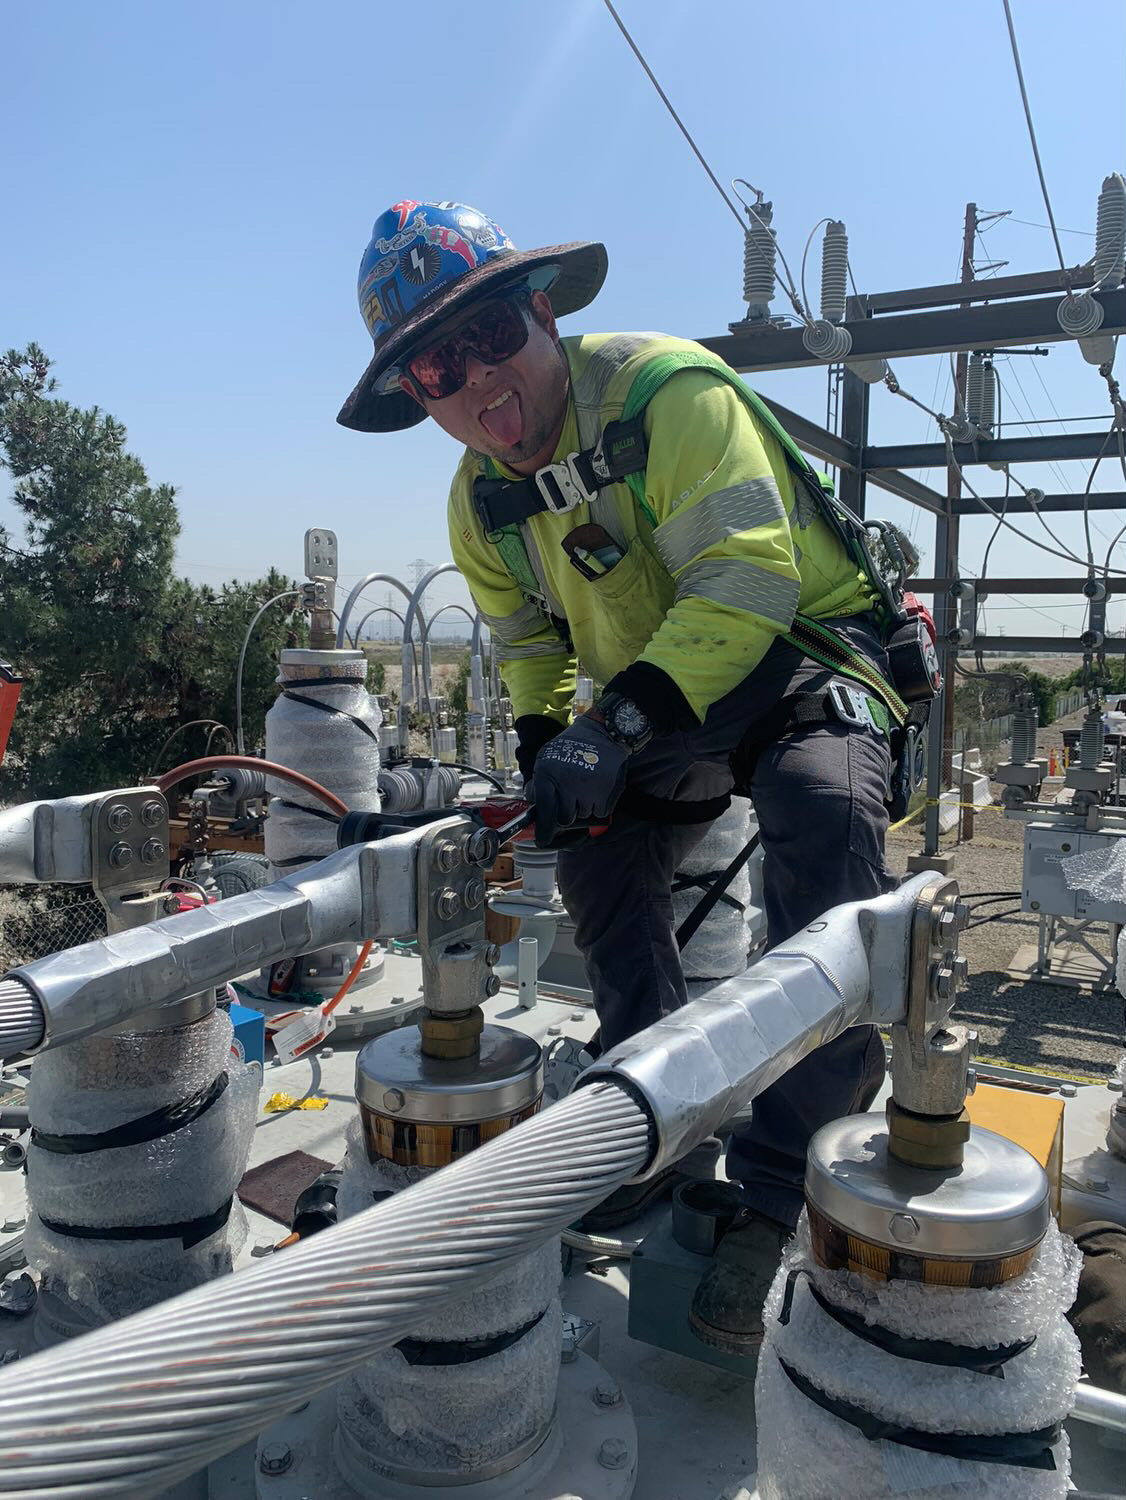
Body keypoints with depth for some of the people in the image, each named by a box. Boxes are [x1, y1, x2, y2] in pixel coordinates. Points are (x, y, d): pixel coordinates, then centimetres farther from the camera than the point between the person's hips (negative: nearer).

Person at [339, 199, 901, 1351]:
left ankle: (782, 1192, -26)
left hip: (803, 650, -7)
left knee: (825, 819, -34)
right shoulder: (483, 501, 0)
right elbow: (529, 639, 14)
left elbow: (747, 583, -32)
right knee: (597, 845, -5)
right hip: (664, 696, 8)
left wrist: (624, 724, -40)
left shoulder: (669, 390, -23)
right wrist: (545, 741, -3)